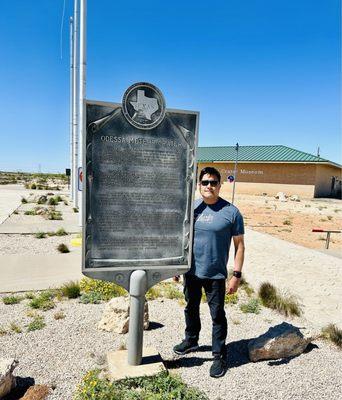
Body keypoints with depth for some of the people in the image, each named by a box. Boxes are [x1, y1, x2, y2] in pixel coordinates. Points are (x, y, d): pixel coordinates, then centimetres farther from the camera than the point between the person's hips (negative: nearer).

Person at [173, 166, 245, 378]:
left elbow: (239, 245, -7)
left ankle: (220, 356, 28)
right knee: (191, 309, 22)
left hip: (215, 275, -4)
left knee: (217, 315, 9)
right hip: (191, 272, 5)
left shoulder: (231, 212, -10)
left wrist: (237, 275, -11)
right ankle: (191, 341, 45)